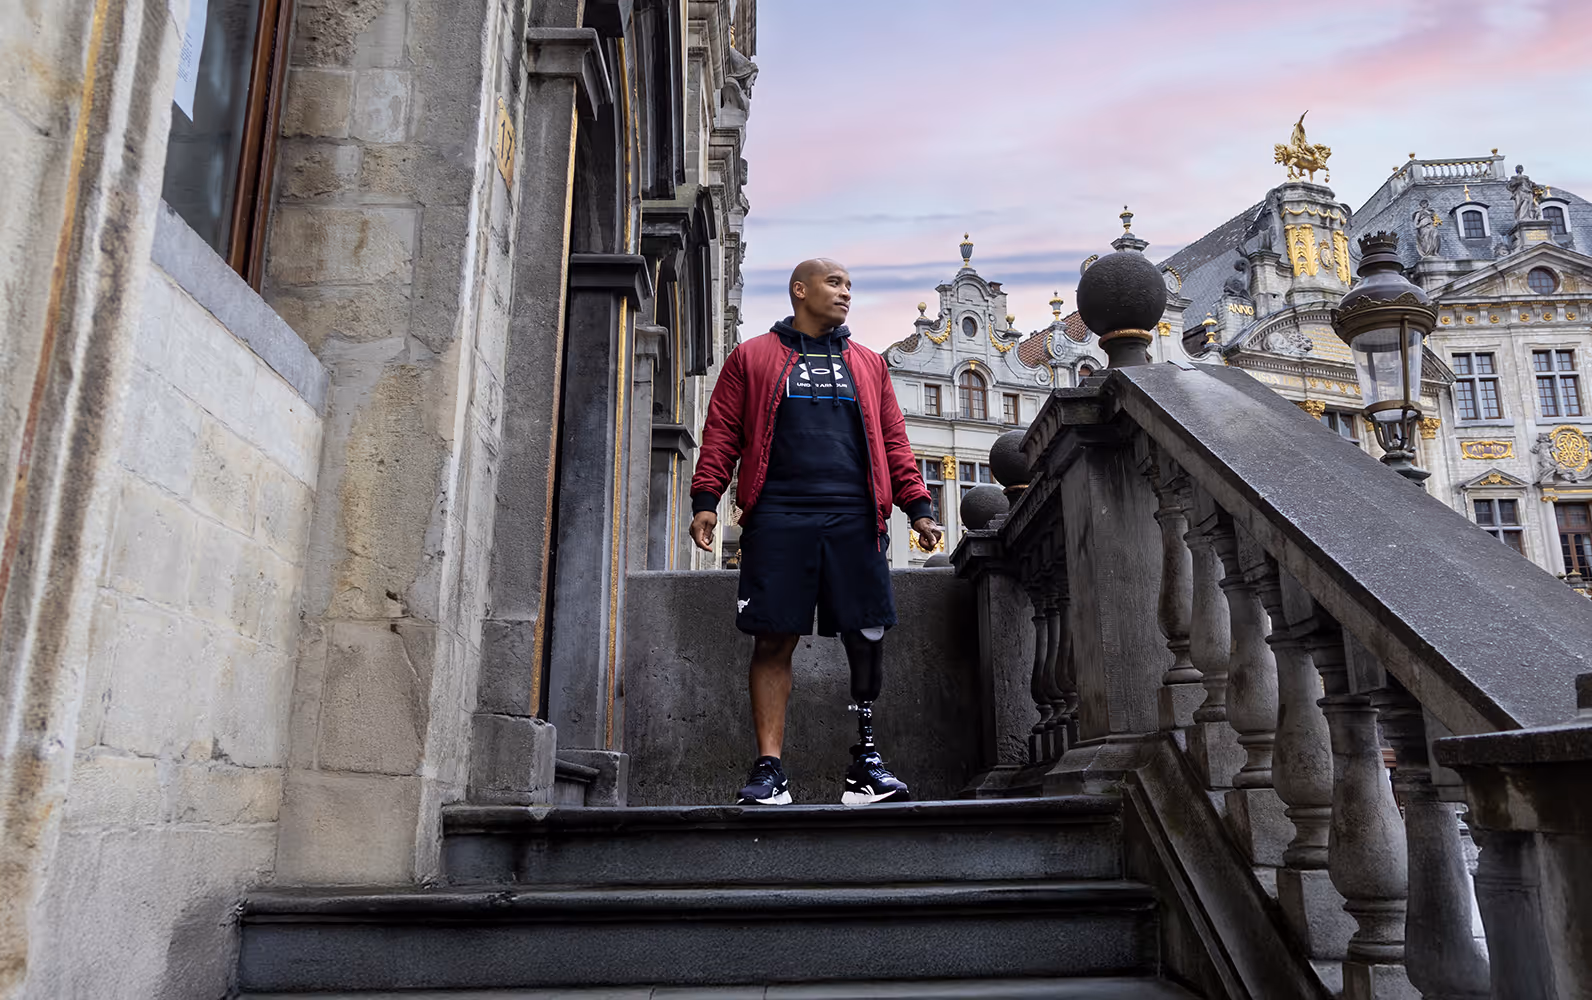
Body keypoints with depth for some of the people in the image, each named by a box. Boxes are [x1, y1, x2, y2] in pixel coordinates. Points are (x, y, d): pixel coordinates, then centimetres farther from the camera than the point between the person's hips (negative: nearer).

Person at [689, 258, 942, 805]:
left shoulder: (868, 364, 23)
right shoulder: (752, 357, 15)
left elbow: (894, 442, 21)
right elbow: (722, 433, 9)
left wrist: (918, 505, 10)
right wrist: (705, 499, -3)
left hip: (854, 518, 3)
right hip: (777, 518, -2)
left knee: (868, 636, -3)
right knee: (774, 639, -4)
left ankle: (866, 760, 10)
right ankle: (769, 768, 2)